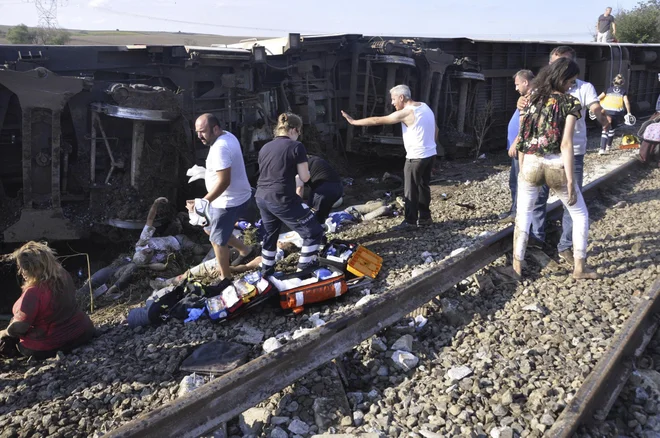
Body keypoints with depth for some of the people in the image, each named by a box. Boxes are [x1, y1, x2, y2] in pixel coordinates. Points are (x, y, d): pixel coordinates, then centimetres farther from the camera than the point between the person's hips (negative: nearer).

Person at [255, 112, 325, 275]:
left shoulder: (265, 147, 12)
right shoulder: (296, 146, -7)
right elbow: (304, 177, -7)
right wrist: (304, 168, 14)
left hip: (262, 198, 8)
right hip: (282, 200, -8)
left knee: (269, 236, 25)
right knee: (314, 232, 5)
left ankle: (266, 272, 36)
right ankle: (303, 270, 8)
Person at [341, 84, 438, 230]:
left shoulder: (406, 113, -18)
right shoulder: (425, 107, 8)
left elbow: (377, 120, -15)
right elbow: (435, 129, 16)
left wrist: (354, 122, -8)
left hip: (416, 157, -9)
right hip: (430, 154, 9)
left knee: (410, 190, 1)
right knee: (423, 186, 17)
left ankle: (410, 221, 8)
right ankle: (425, 217, 25)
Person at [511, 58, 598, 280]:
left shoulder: (531, 99, 6)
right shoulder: (570, 103, -5)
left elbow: (521, 138, 5)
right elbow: (566, 144, -12)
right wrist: (570, 180, -11)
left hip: (530, 164, 3)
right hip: (556, 166, -3)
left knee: (523, 214, 18)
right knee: (580, 215, 17)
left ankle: (517, 264, 18)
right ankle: (579, 267, 19)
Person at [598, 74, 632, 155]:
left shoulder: (609, 89, 12)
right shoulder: (623, 91, 10)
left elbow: (598, 98, 5)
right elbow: (626, 102, -2)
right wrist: (628, 112, 2)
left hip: (607, 111, 0)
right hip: (617, 112, 0)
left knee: (605, 130, 2)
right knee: (612, 129, 21)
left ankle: (602, 149, -12)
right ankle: (608, 146, 35)